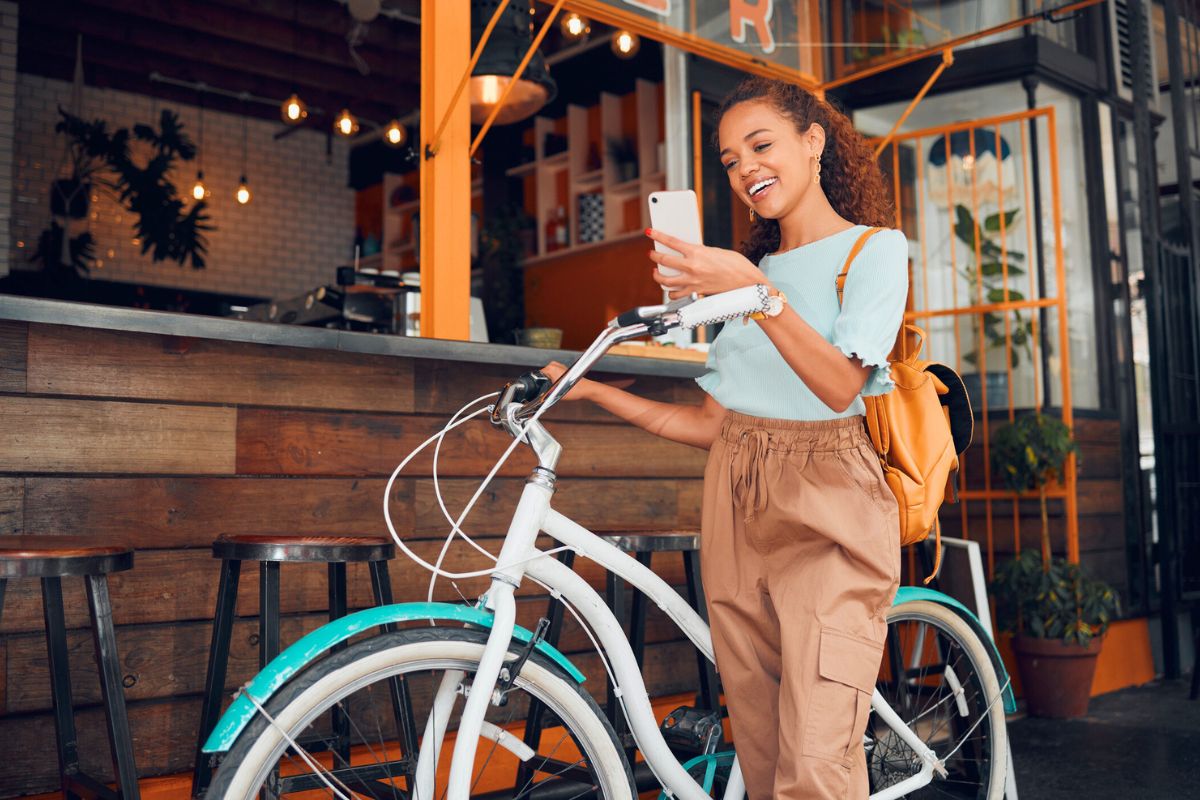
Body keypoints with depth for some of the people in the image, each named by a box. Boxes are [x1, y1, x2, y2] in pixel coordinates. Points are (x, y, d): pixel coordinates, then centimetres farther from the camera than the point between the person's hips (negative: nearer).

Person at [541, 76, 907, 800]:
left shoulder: (875, 249, 2)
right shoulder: (751, 267, 19)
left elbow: (840, 385, -16)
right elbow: (714, 424, 14)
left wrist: (755, 291, -27)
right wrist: (593, 391, 8)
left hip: (827, 516, -5)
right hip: (737, 513, 6)